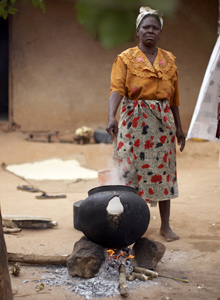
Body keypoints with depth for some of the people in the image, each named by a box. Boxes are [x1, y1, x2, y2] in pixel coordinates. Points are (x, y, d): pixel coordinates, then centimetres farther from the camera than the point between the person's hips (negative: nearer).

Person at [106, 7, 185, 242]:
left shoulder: (169, 60, 11)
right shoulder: (125, 59, 0)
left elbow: (174, 96, 14)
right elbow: (116, 89, -14)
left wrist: (178, 127, 12)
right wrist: (111, 116, -30)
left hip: (162, 121, 3)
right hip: (134, 121, -3)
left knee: (164, 170, 5)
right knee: (131, 169, -2)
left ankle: (165, 225, 13)